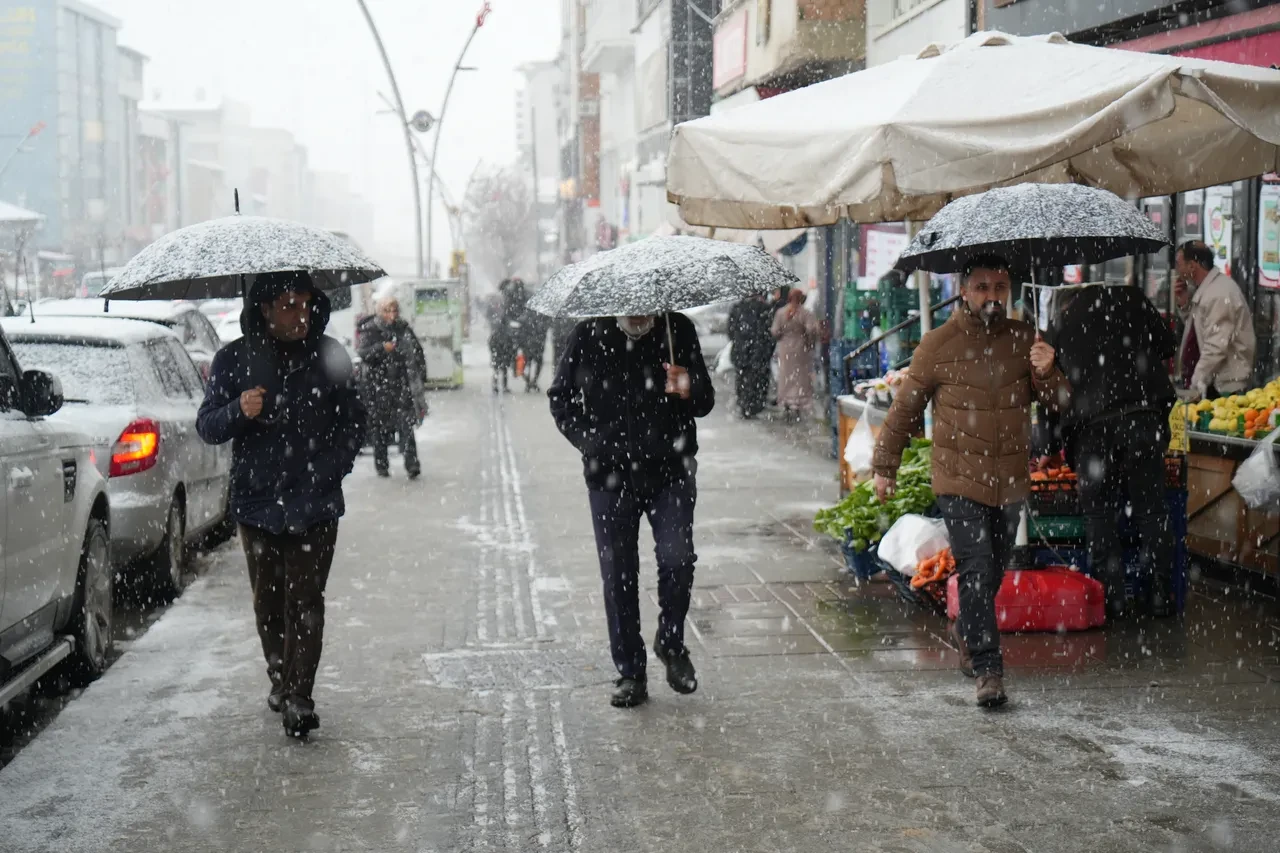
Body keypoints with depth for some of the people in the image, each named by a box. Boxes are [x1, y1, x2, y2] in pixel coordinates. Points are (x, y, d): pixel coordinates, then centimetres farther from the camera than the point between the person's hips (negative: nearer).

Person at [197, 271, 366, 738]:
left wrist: (336, 465, 0)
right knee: (268, 602, 10)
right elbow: (206, 426, 1)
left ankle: (299, 697, -7)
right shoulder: (234, 359, 2)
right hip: (257, 502, 1)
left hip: (316, 503, -1)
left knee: (306, 601, -7)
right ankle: (280, 680, 28)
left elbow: (353, 418, 14)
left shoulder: (328, 354, 4)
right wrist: (238, 412, -20)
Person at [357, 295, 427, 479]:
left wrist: (420, 377, 9)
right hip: (378, 386, -1)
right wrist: (382, 348, -30)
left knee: (406, 423, -10)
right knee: (380, 426, 5)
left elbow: (418, 352, 16)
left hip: (401, 384, 1)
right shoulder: (369, 330, 0)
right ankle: (381, 465, 17)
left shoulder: (403, 329, 7)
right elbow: (364, 355, -13)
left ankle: (412, 464, -15)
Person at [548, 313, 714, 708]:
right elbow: (560, 397, 10)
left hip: (670, 471, -1)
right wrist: (588, 441, -4)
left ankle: (671, 642, 15)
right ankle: (630, 673, 17)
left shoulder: (679, 330, -1)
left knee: (677, 559, -14)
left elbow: (705, 404, 6)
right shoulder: (589, 335, -1)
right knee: (618, 575, 4)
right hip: (611, 475, 1)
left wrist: (689, 391, -18)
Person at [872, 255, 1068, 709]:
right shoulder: (939, 343, -4)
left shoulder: (1024, 339, 4)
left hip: (1010, 482, 4)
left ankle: (965, 631, 41)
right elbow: (905, 408, 3)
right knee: (976, 569, -12)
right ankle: (988, 669, -8)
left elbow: (1057, 402, 3)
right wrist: (885, 467, 6)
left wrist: (1047, 372, -19)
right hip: (959, 480, -4)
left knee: (994, 570, 15)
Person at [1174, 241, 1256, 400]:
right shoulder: (1205, 288, 8)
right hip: (1210, 382, 9)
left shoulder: (1219, 294, -21)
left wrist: (1196, 387, -23)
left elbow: (1216, 348, -25)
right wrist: (1183, 304, 4)